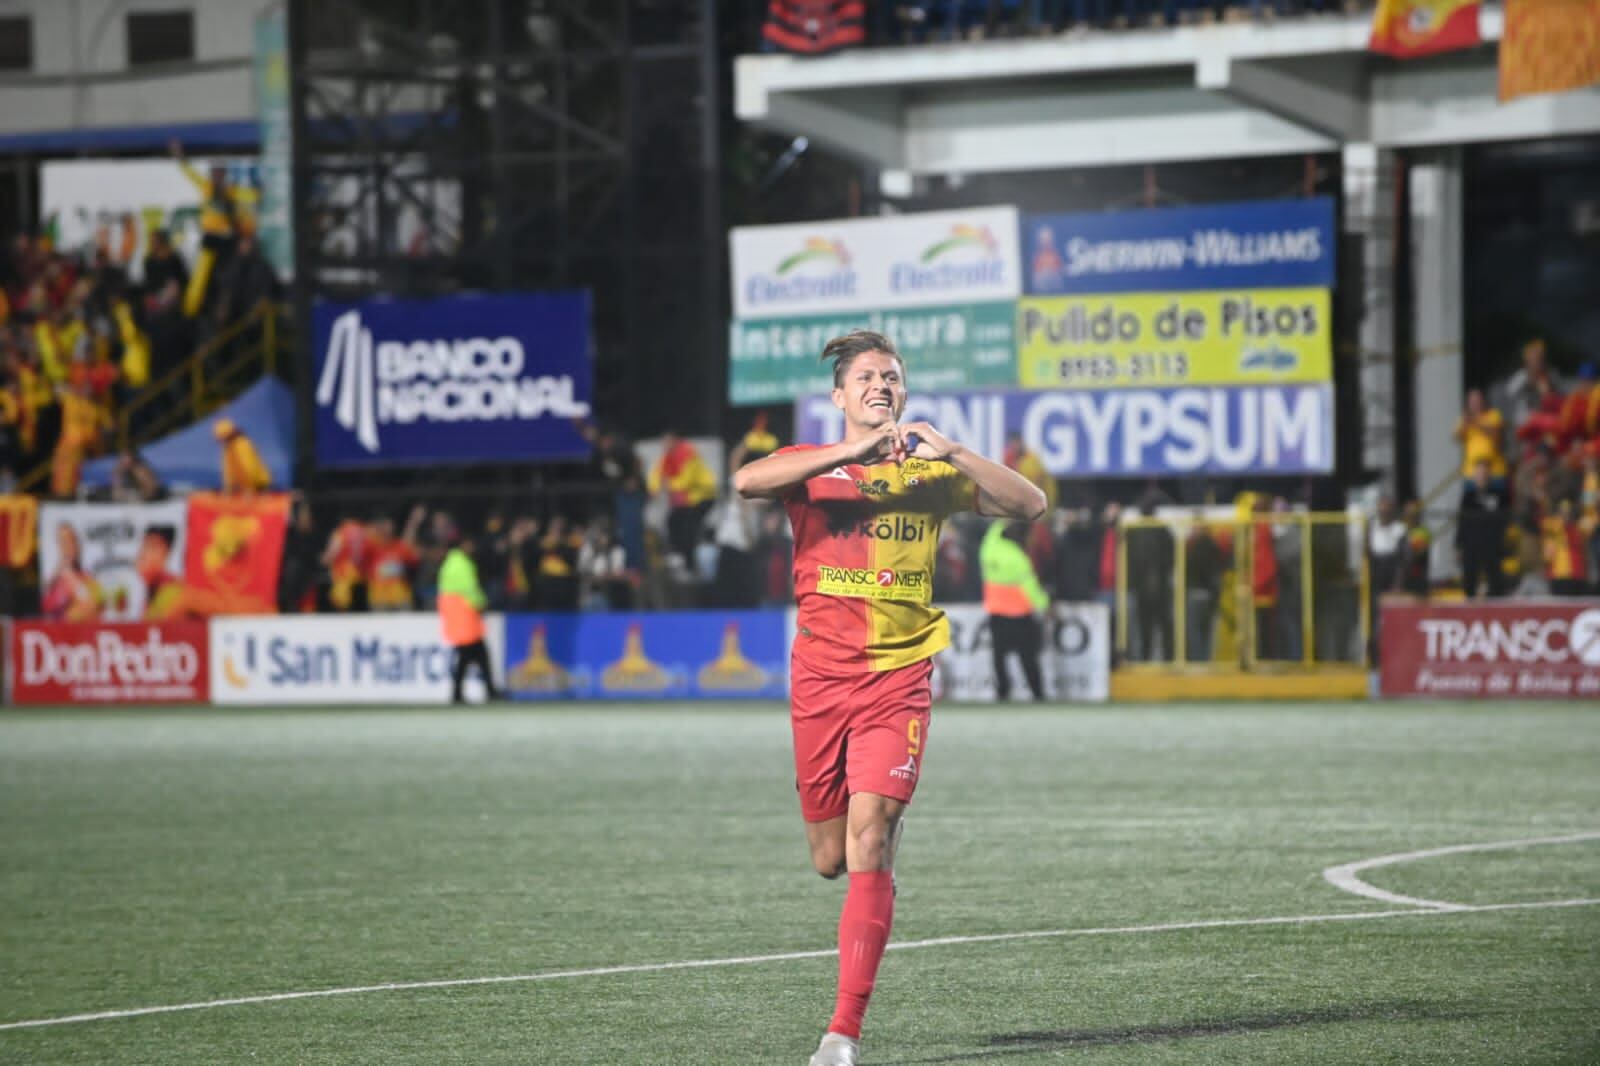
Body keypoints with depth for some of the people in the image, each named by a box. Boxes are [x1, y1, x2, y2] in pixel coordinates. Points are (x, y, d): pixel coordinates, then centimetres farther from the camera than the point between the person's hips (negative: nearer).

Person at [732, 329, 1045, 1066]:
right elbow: (745, 482, -19)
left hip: (898, 681, -1)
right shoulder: (812, 466, 3)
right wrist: (851, 452, -24)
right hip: (819, 680, 1)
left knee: (869, 844, -15)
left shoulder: (931, 473, 8)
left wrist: (953, 455, -14)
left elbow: (1029, 504, -1)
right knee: (830, 859, 6)